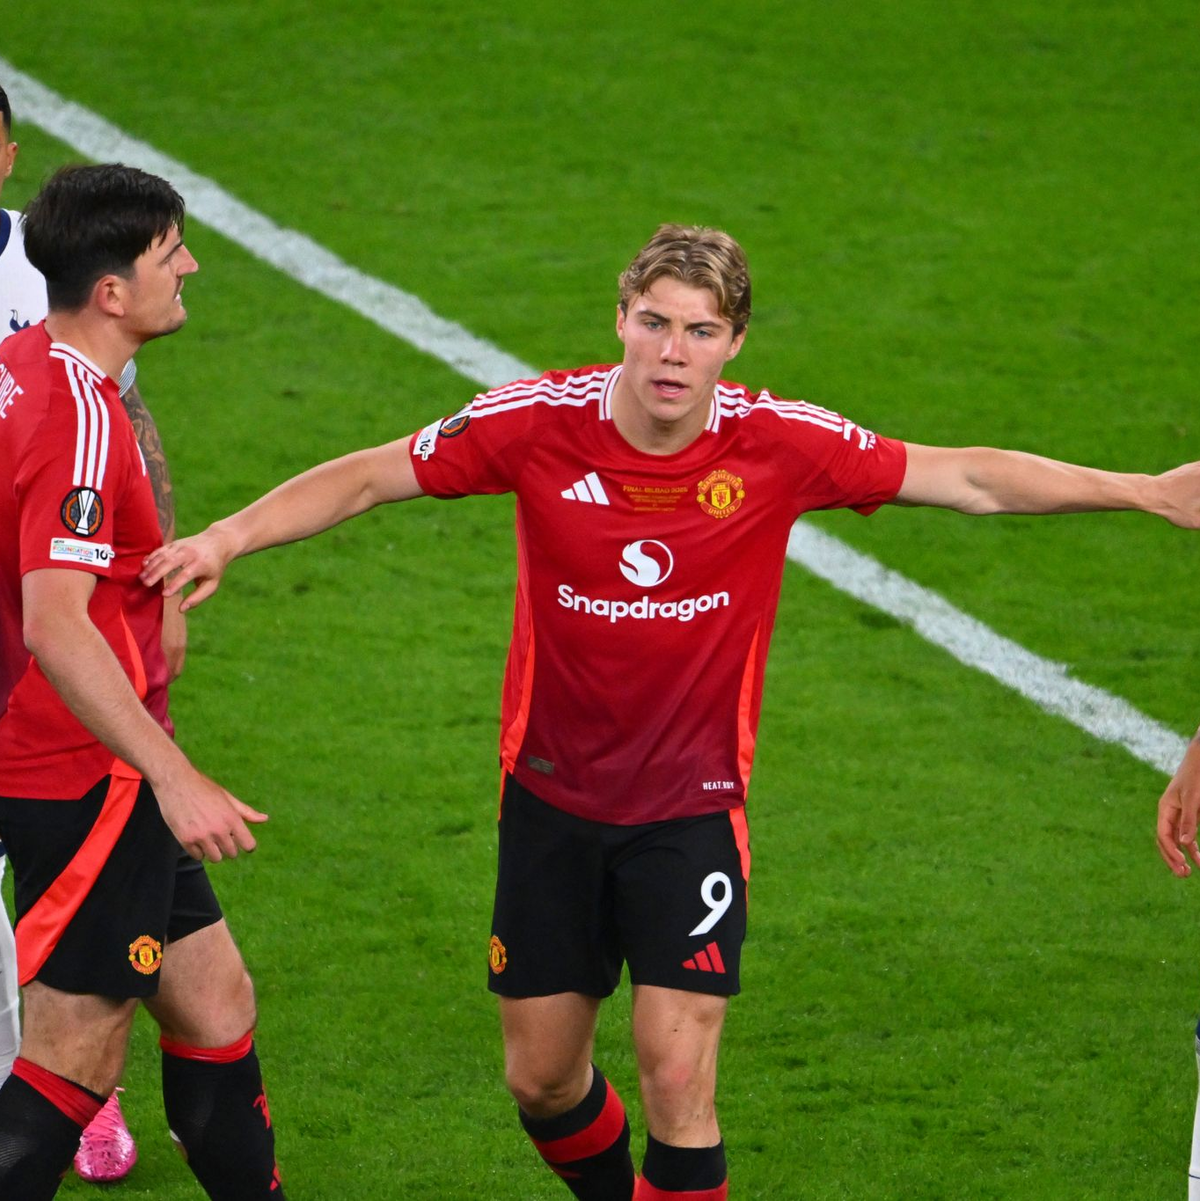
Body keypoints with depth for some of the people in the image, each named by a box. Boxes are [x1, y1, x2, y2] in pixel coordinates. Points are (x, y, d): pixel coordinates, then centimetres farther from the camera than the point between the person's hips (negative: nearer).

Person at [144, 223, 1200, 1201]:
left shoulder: (778, 446, -14)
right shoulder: (543, 422, -14)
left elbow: (969, 477, -6)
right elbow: (368, 478, -4)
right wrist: (226, 539, -13)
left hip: (693, 808, -2)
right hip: (553, 799, 2)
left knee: (677, 1081, -12)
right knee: (541, 1078, 11)